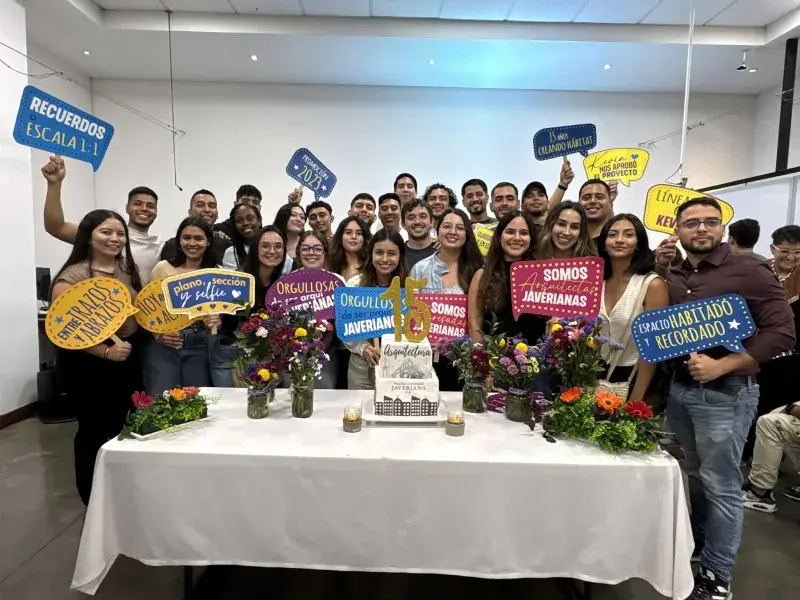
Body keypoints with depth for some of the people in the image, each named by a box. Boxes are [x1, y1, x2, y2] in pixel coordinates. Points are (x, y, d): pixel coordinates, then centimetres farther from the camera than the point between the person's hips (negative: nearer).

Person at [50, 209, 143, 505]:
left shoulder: (128, 270, 6)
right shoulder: (72, 276, -13)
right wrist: (106, 351, -23)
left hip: (128, 358, 6)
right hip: (87, 364, -6)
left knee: (122, 426, 15)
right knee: (95, 430, 8)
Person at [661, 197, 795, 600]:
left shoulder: (749, 272, -9)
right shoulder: (670, 278, 6)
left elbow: (782, 332, -14)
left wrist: (721, 366, -21)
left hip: (726, 393, -5)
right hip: (678, 387, 5)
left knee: (720, 484, 6)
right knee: (695, 475, 19)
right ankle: (697, 544, 39)